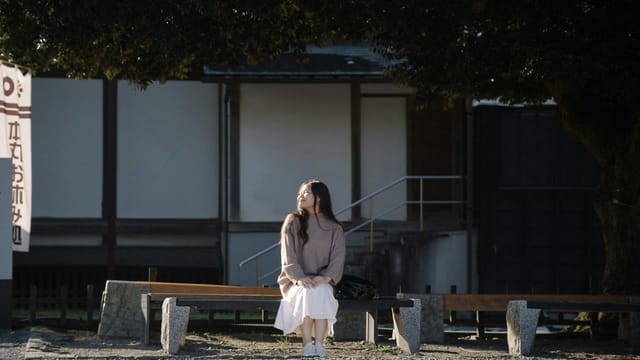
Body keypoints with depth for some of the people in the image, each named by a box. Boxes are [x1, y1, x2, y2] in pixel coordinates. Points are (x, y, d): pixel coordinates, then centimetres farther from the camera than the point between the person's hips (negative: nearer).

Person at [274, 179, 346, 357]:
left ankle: (319, 345, -42)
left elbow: (338, 258, -1)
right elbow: (288, 258, -3)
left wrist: (326, 277, -20)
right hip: (296, 281, -1)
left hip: (323, 281, 1)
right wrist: (299, 278, -20)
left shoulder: (334, 228, 10)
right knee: (307, 293, -35)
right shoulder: (293, 222, 7)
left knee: (322, 292, -35)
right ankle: (307, 345, -41)